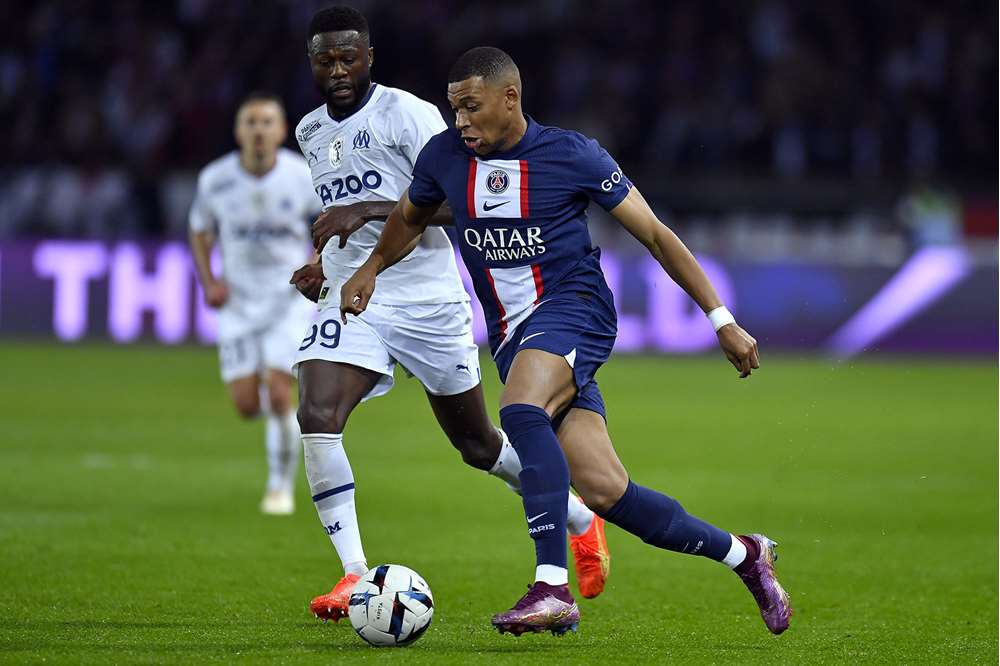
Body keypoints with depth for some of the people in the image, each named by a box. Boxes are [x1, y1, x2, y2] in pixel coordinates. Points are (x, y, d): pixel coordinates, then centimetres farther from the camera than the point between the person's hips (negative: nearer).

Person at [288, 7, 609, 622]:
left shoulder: (408, 114, -10)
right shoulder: (310, 132, 12)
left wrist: (364, 211, -26)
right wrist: (325, 265, 11)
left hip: (428, 302, -5)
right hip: (350, 301, 5)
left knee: (477, 444, 8)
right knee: (317, 418, -21)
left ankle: (582, 522, 33)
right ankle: (355, 576, -18)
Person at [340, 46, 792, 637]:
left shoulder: (572, 155, -6)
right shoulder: (444, 156, 6)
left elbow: (655, 234, -1)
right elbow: (410, 217, 30)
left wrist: (723, 321, -1)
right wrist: (371, 269, 17)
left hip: (573, 307, -5)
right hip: (512, 337, 5)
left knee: (521, 411, -36)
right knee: (604, 492, -6)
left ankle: (553, 588, -40)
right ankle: (744, 554, 14)